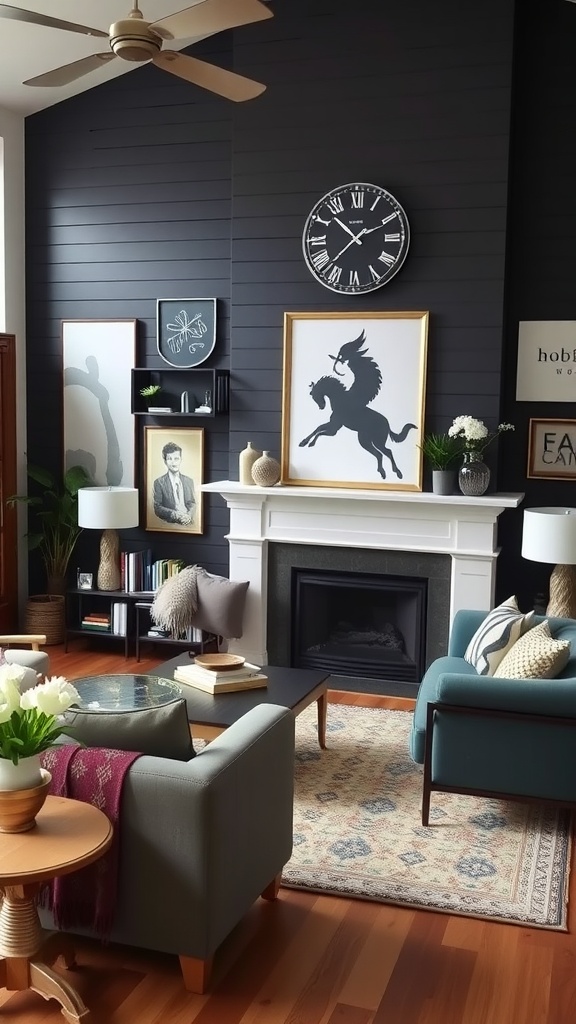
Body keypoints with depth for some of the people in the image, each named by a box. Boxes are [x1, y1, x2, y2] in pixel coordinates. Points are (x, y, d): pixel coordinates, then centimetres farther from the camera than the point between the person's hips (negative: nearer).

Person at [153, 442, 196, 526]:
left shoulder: (189, 481, 16)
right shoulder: (159, 482, 4)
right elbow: (157, 508, 0)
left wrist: (189, 515, -3)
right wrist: (174, 514, -13)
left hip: (188, 523, 3)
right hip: (169, 524, -3)